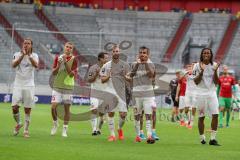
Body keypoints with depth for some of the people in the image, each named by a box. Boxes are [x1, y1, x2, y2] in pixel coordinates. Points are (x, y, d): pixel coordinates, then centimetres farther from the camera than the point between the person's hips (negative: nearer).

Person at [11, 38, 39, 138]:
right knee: (14, 107, -9)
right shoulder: (17, 54, 5)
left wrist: (29, 55, -22)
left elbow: (36, 65, -17)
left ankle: (26, 130, 8)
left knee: (27, 109, -1)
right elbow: (14, 65, -14)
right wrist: (22, 55, -20)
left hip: (29, 85, 0)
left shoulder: (34, 55, 4)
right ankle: (18, 124, 17)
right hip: (18, 84, 0)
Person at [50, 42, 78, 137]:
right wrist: (58, 64, -14)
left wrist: (65, 62, -20)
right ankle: (55, 123, 16)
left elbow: (71, 74, -13)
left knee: (67, 108, 1)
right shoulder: (58, 58, 6)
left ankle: (65, 129, 10)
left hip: (68, 86, -2)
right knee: (53, 106, -8)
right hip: (57, 86, 2)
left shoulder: (73, 60, -3)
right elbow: (54, 73, 3)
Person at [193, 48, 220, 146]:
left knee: (215, 115, -9)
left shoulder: (214, 65, 6)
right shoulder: (197, 66, -1)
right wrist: (202, 71, -17)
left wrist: (215, 71, -12)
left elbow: (216, 82, 3)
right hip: (201, 94, -2)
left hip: (212, 93, 2)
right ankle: (202, 137, 13)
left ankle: (213, 138, -6)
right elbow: (196, 82, -5)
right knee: (201, 117, 1)